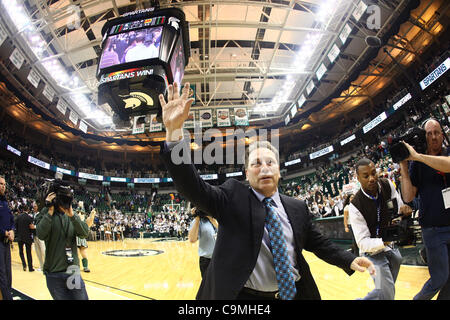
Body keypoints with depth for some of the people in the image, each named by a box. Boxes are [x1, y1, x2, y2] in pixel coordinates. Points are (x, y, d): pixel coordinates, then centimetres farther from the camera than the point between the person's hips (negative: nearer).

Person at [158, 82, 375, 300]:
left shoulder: (297, 208, 2)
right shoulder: (233, 198, -11)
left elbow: (317, 243, 13)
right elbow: (193, 187, -23)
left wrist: (349, 261, -1)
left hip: (294, 292, 4)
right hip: (243, 295, -3)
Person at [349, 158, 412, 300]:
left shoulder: (388, 185, -10)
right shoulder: (355, 206, -25)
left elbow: (400, 208, 3)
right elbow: (363, 243, -23)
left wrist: (404, 210, -21)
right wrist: (384, 242, -40)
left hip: (392, 247, 6)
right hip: (373, 252, -5)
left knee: (387, 290, 18)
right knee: (386, 294, -15)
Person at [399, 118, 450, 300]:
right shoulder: (417, 164, -2)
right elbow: (408, 197, -10)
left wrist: (417, 156, -25)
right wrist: (403, 166, -14)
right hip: (433, 229, -2)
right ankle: (419, 299, 24)